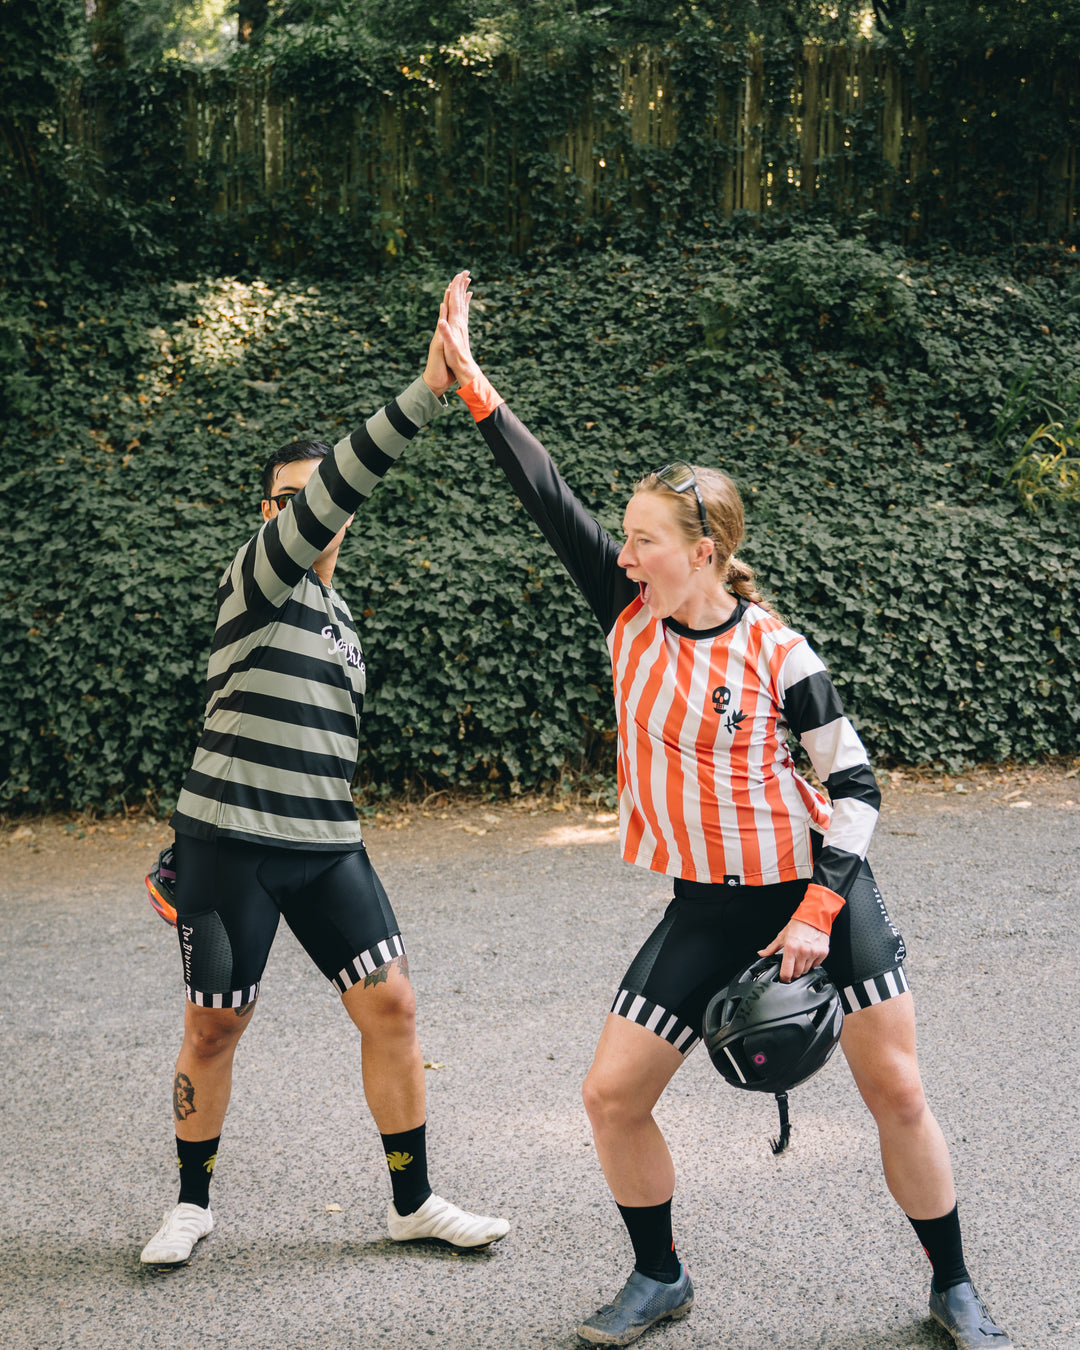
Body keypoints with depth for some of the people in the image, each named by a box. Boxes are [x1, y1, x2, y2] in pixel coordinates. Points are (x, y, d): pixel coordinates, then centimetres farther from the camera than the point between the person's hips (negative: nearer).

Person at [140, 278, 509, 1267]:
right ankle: (193, 1203, 26)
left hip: (326, 847, 6)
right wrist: (426, 392, -30)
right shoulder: (257, 580, -6)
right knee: (215, 1028, 5)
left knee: (392, 1006, 1)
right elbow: (341, 484, -23)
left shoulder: (339, 617, 17)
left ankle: (414, 1202, 14)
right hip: (229, 841, -6)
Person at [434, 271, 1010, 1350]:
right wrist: (469, 379, -11)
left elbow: (856, 785, -8)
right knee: (612, 1097, -1)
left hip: (818, 890, -3)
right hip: (709, 905, 4)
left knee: (898, 1096, 3)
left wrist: (816, 913, -17)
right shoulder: (629, 611, -4)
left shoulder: (776, 652, -14)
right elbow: (547, 497, -8)